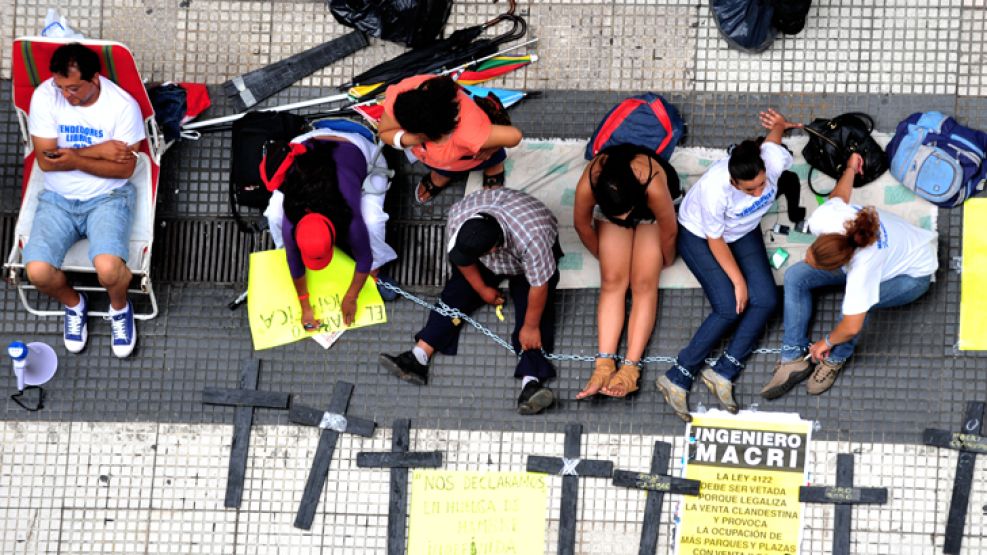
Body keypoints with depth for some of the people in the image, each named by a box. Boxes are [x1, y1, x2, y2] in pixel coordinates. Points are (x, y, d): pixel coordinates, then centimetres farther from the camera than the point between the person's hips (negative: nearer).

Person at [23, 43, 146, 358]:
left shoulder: (123, 105, -16)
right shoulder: (45, 96, -11)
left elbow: (124, 168, -12)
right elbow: (44, 160, -12)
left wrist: (76, 160, -25)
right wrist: (98, 150, -19)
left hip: (108, 197, -2)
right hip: (58, 199, 2)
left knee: (108, 267, -30)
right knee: (38, 271, -23)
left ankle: (119, 307, 8)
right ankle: (73, 303, 14)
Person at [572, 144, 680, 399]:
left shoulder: (653, 185, -45)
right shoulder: (587, 186, -39)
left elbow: (669, 231, -25)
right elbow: (582, 225, -16)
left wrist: (666, 260, -7)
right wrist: (603, 256, -1)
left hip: (651, 212, -1)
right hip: (608, 210, 1)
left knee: (644, 283, -15)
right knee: (612, 281, -14)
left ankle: (631, 367, -22)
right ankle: (604, 364, -23)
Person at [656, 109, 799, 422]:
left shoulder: (775, 160, -31)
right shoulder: (715, 189, -41)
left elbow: (772, 137, -4)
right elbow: (716, 242, -24)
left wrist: (779, 126, 18)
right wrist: (738, 281, -18)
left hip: (744, 233, 6)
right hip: (700, 235, -6)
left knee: (765, 301, -13)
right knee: (729, 309, -20)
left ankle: (723, 373, -12)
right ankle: (677, 378, -15)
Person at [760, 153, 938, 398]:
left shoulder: (862, 268, -46)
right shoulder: (821, 219, -31)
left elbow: (851, 327, -41)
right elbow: (839, 197, -7)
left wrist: (827, 342, -20)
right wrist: (850, 169, 16)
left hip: (913, 274, -7)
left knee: (857, 302, -38)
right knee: (795, 277, -9)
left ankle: (836, 359, -9)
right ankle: (794, 360, -6)